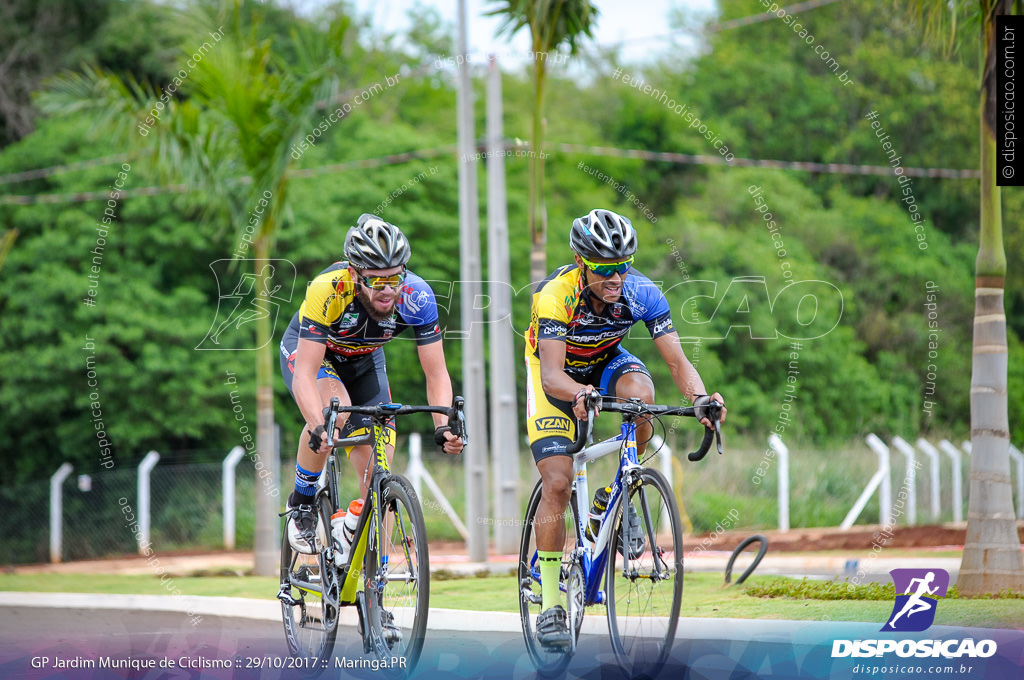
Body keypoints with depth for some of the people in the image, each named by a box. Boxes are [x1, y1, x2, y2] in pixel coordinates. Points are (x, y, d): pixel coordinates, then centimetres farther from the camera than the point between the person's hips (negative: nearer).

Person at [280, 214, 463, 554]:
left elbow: (436, 374, -25)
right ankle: (301, 505, -13)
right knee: (335, 408, -36)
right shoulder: (328, 290, -40)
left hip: (364, 361, 3)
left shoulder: (417, 297, -31)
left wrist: (444, 425, -42)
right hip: (307, 351, -3)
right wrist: (318, 429, -57)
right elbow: (305, 374, -41)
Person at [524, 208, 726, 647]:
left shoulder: (641, 293, -26)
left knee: (640, 392, -33)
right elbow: (552, 375, -43)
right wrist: (580, 394, -65)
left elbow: (677, 362, -28)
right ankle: (550, 604, -6)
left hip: (606, 362, 3)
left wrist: (700, 397, -49)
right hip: (558, 372, -3)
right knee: (557, 484, -16)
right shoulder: (557, 295, -35)